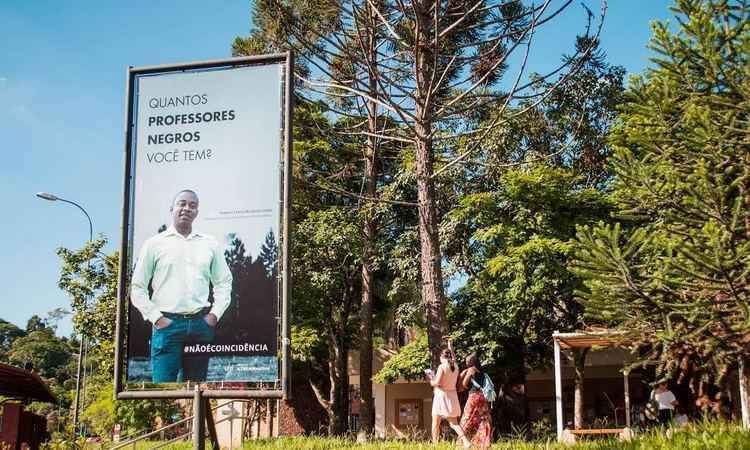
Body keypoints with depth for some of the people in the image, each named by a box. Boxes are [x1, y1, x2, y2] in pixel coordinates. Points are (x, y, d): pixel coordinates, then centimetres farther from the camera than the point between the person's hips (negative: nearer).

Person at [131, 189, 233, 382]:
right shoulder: (155, 243, 5)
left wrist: (215, 314, 5)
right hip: (167, 323, -3)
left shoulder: (210, 244, 12)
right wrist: (155, 317, -4)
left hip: (201, 324, 3)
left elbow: (224, 282, 17)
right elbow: (137, 288, 5)